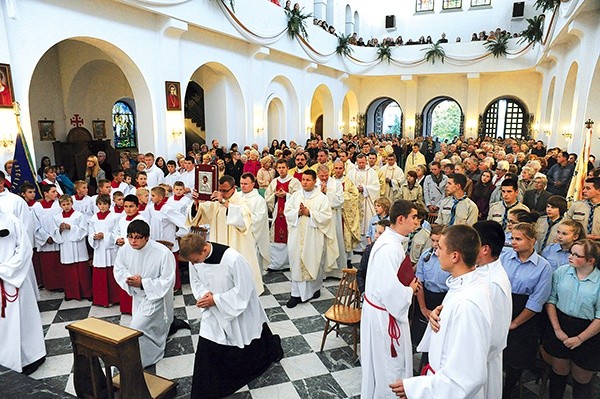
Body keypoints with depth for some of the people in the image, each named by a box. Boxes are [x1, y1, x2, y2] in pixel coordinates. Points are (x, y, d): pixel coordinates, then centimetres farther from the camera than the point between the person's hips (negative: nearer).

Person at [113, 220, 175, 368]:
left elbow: (168, 281, -24)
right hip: (138, 296, 6)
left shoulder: (163, 253, -30)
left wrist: (142, 283, -29)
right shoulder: (124, 250, -14)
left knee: (137, 329, -12)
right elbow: (119, 270, 3)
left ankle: (137, 363, 12)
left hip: (157, 296, -6)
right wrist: (129, 279, -19)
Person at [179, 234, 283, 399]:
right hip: (214, 311, 4)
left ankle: (273, 346, 54)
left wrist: (215, 299, -26)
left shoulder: (233, 259, -36)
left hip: (240, 310, -4)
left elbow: (242, 291, -26)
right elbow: (196, 281, 1)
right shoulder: (195, 257, -17)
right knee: (206, 351, -3)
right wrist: (204, 295, -19)